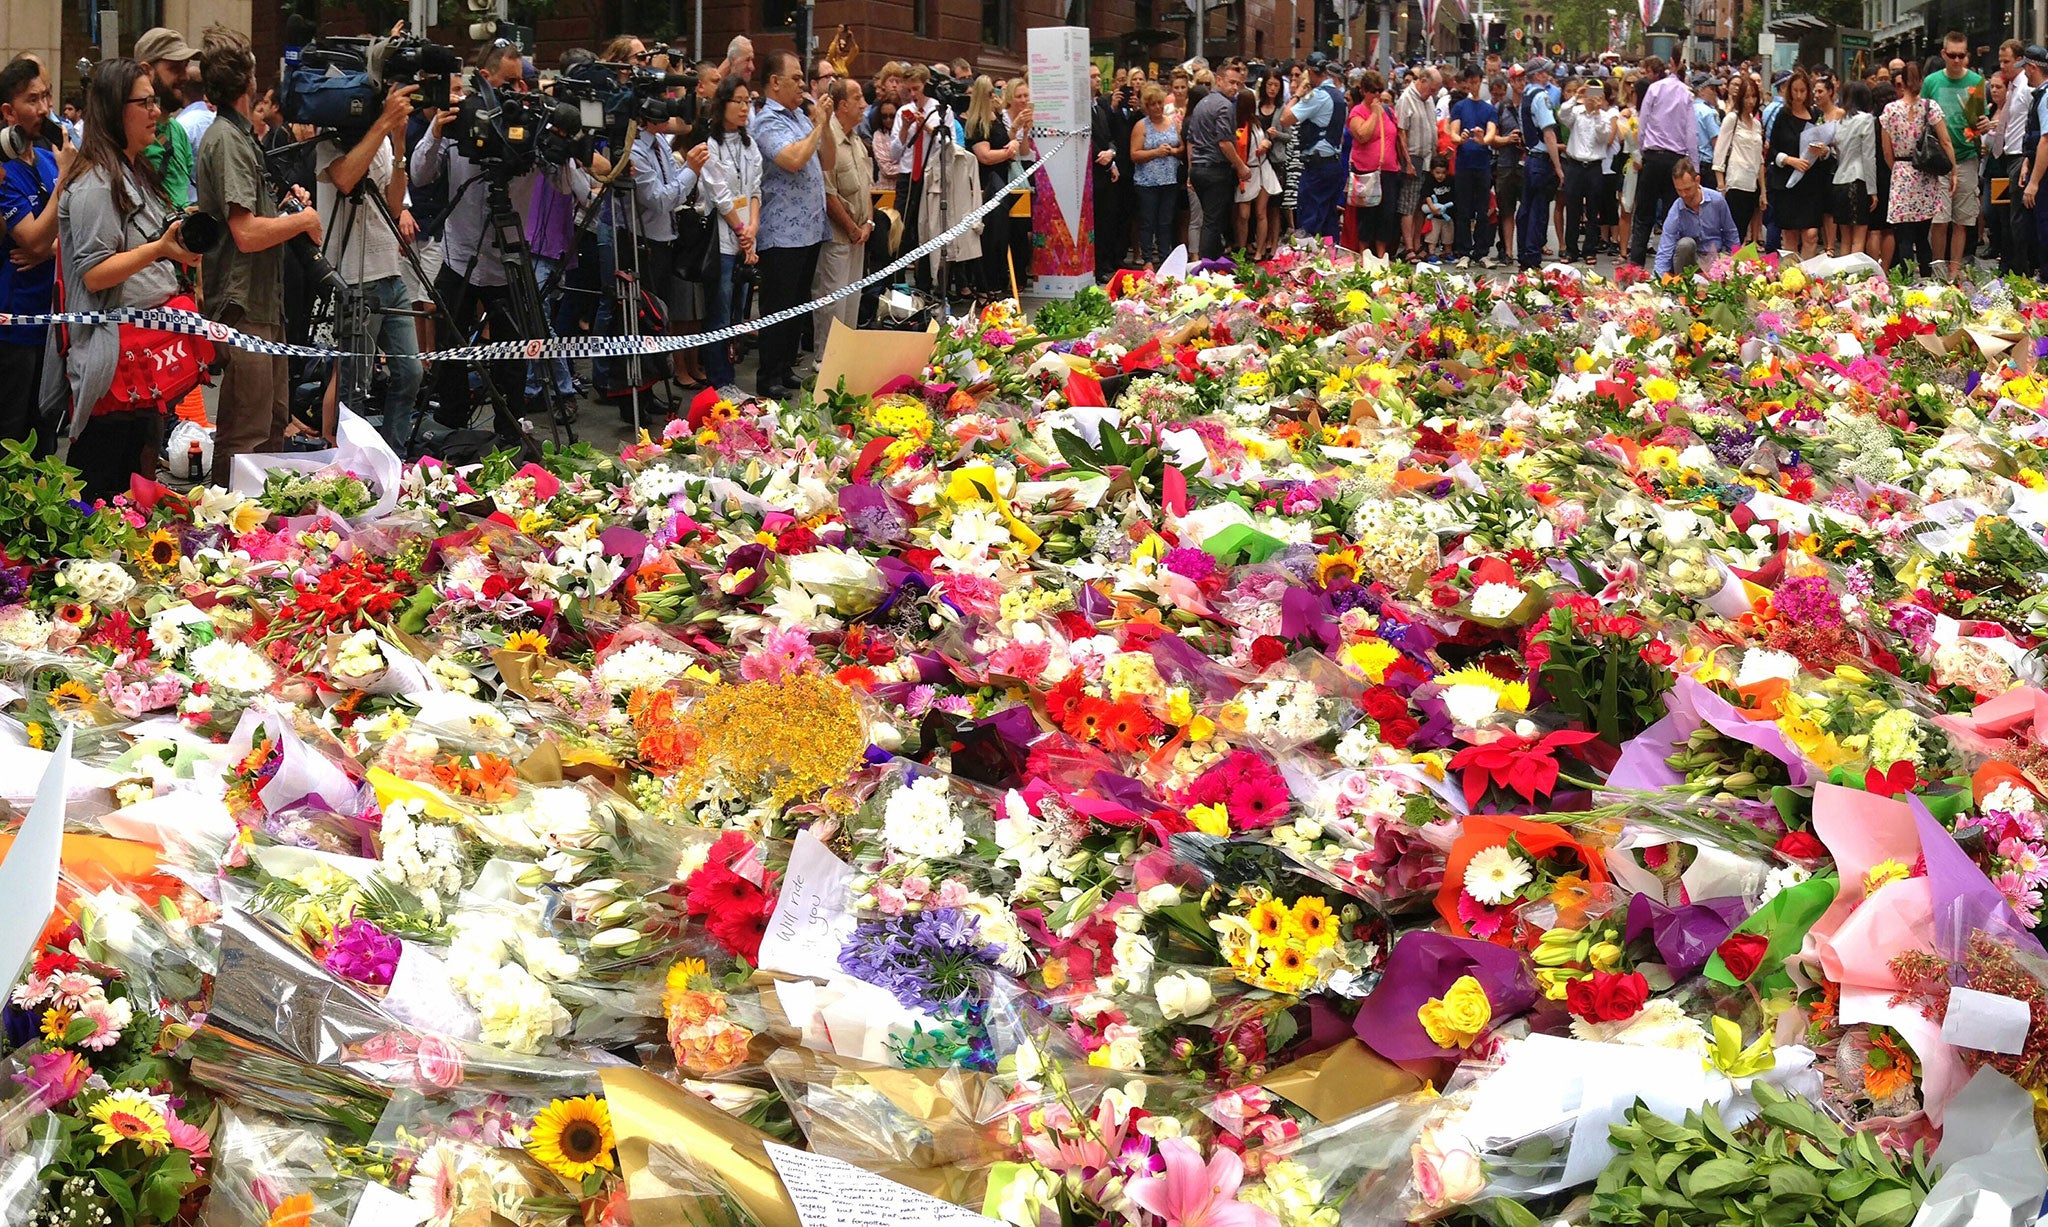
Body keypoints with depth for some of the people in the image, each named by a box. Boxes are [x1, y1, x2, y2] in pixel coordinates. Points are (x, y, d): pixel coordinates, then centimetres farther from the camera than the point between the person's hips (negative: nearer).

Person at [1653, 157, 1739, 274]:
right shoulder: (1675, 213, -14)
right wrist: (1660, 278, -34)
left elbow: (1731, 235, 6)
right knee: (1685, 243, -33)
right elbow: (1664, 252, -19)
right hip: (1691, 258, -1)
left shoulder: (1717, 200, -9)